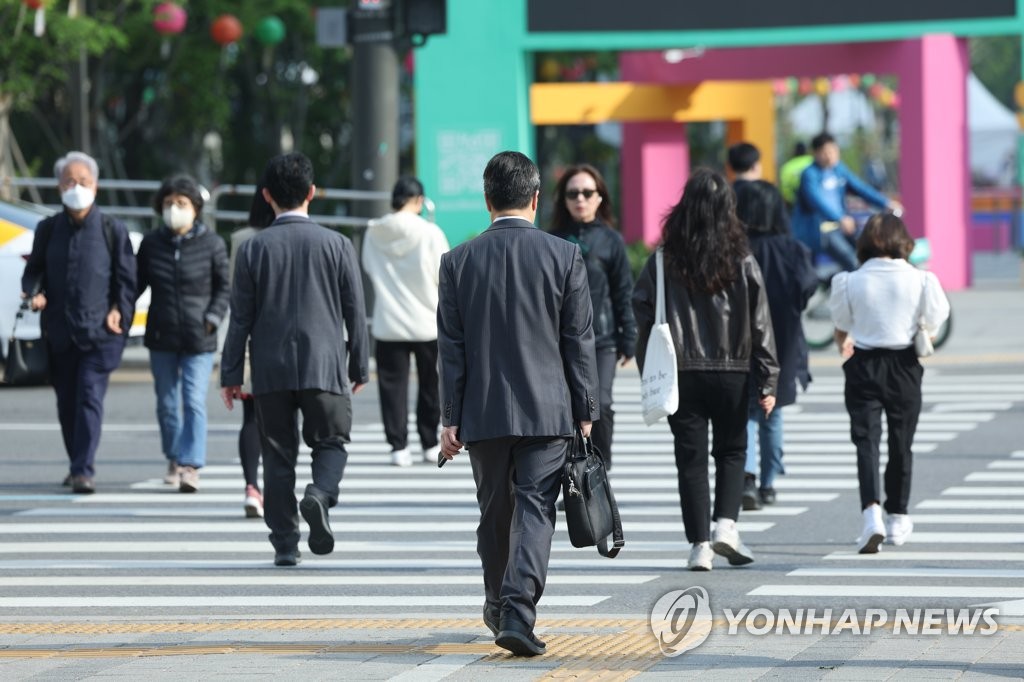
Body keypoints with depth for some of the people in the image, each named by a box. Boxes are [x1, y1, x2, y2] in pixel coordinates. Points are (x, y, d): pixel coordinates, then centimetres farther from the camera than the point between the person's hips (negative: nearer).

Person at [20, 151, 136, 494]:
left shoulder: (112, 229, 2)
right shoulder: (48, 229, 9)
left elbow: (126, 276, 5)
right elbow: (35, 269, 14)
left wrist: (120, 311, -8)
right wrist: (33, 292, -6)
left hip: (99, 331, -4)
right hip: (59, 332, 4)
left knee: (90, 398, -12)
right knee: (66, 401, 10)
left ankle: (84, 470, -16)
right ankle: (77, 466, 23)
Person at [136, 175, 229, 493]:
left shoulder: (211, 244, -3)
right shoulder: (151, 243, 4)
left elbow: (223, 287, 4)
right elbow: (138, 282, 11)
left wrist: (213, 318, -9)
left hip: (199, 338, -3)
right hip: (161, 337, 3)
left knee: (194, 402, -12)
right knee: (167, 403, 12)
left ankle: (191, 465, -13)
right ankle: (174, 459, 28)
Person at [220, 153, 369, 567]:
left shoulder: (253, 248, -1)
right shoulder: (336, 245, -1)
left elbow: (240, 318, 0)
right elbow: (355, 312, 3)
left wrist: (231, 375, 6)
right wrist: (359, 367, 13)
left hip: (271, 370, 1)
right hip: (324, 366, 0)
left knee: (278, 454, 8)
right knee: (331, 442, 12)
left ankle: (285, 544, 5)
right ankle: (319, 494, -19)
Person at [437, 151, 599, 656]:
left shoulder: (458, 261, 0)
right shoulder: (564, 256, -4)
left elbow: (452, 348, 1)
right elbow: (580, 342, -2)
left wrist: (450, 419, 4)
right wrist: (586, 413, 5)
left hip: (483, 411, 2)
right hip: (547, 411, -2)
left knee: (495, 512, 15)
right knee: (535, 510, -3)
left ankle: (500, 606, 31)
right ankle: (518, 614, -17)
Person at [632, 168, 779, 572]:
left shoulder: (664, 261, -4)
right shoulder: (742, 262, -4)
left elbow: (644, 315, -3)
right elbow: (760, 324, -3)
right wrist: (767, 383, 1)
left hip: (681, 373, 0)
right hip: (732, 372, 0)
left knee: (691, 457, 5)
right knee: (731, 451, 17)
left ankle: (700, 544, 1)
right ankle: (725, 523, 0)